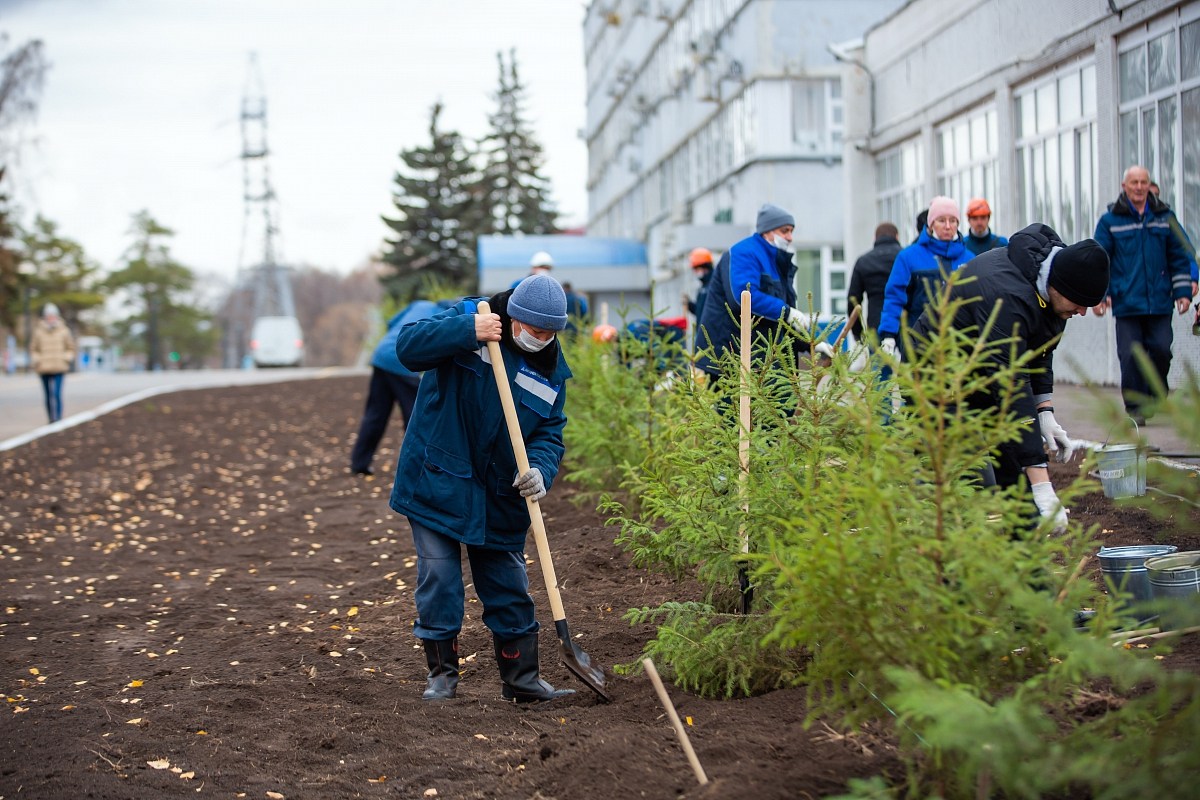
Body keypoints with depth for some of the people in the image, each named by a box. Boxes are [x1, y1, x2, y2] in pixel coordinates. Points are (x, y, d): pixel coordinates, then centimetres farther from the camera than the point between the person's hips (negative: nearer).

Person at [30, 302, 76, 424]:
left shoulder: (63, 331, 4)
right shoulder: (38, 332, 6)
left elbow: (71, 348, 13)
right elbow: (33, 349, 14)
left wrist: (66, 358, -3)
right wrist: (36, 360, -1)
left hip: (59, 369, -2)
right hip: (44, 369, 2)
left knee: (57, 394, -14)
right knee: (48, 396, 5)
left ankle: (58, 418, -14)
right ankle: (51, 419, 12)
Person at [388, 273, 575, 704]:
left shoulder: (551, 369, 2)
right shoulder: (466, 318, -10)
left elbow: (549, 433, 2)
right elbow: (408, 346, -22)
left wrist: (540, 470, -20)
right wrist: (468, 331, -33)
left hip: (498, 497, 4)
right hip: (436, 481, -4)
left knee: (510, 587, 9)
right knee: (438, 580, -2)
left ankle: (522, 679, 20)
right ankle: (442, 672, 15)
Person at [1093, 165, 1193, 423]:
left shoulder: (1165, 217, 9)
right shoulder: (1110, 221, 3)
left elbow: (1179, 258, 12)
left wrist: (1182, 292, 5)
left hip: (1159, 303, 2)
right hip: (1126, 303, -1)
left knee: (1161, 350, -2)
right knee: (1130, 356, -3)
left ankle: (1155, 397, 18)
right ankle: (1135, 408, 6)